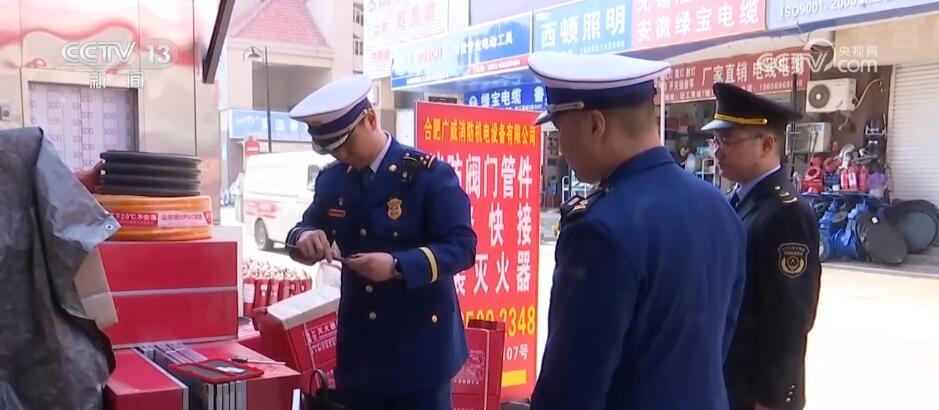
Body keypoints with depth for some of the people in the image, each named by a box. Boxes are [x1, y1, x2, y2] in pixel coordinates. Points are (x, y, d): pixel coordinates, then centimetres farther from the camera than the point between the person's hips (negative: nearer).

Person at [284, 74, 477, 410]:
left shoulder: (429, 174, -12)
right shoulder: (331, 179, 6)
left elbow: (462, 246, -15)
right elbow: (304, 230, 15)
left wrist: (398, 265, -30)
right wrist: (305, 238, -11)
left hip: (419, 344, -5)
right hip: (360, 344, 6)